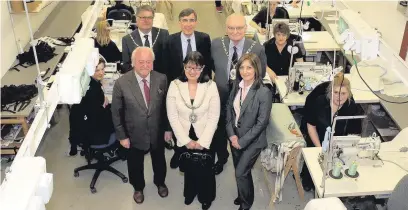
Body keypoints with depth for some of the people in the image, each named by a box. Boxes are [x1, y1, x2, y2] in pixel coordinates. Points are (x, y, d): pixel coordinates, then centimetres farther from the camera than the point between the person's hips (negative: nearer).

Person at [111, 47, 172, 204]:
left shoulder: (161, 79, -14)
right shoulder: (121, 83, -20)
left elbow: (166, 106, -3)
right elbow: (116, 112, -11)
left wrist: (168, 128, 0)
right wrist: (122, 136, -8)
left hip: (157, 133, 2)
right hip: (134, 135, -1)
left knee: (159, 161, 25)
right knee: (135, 164, 21)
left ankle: (160, 183, 56)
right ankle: (138, 188, 52)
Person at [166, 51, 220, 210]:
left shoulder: (211, 86, -13)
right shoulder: (174, 85, -12)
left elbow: (214, 117, -12)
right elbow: (172, 116, -10)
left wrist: (202, 141, -15)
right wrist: (186, 140, -11)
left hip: (205, 138, -1)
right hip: (184, 138, 1)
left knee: (205, 168, 13)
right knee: (188, 167, 21)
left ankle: (206, 196, 41)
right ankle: (190, 192, 49)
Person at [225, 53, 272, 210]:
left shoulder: (264, 92, -20)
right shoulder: (237, 85, -3)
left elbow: (262, 122, -19)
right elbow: (229, 108, 5)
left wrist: (242, 141, -16)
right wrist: (231, 134, -6)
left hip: (252, 141, -5)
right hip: (235, 136, 5)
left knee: (241, 173, -2)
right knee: (241, 170, 18)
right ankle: (243, 195, 45)